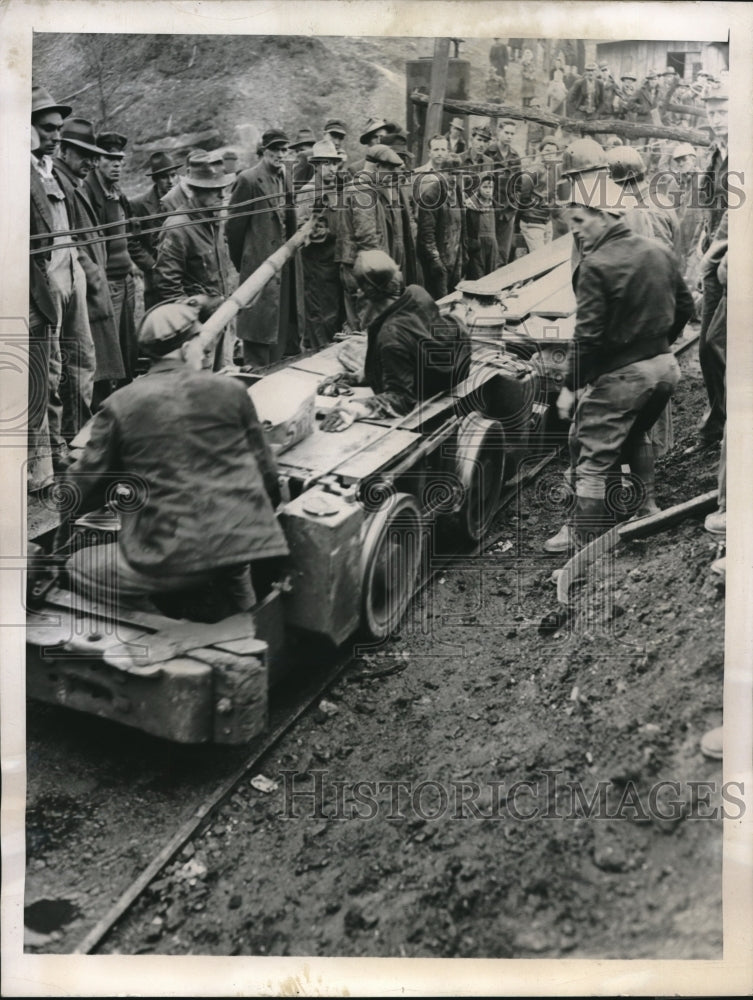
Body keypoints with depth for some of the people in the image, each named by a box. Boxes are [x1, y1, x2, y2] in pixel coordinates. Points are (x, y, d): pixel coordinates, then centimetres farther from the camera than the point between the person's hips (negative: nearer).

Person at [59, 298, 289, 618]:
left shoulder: (121, 404, 0)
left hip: (172, 559, -4)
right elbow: (264, 468, 11)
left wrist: (62, 531, 29)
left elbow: (88, 479, 8)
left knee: (77, 568, 17)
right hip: (241, 543, 4)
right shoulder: (231, 390, 4)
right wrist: (264, 516, 32)